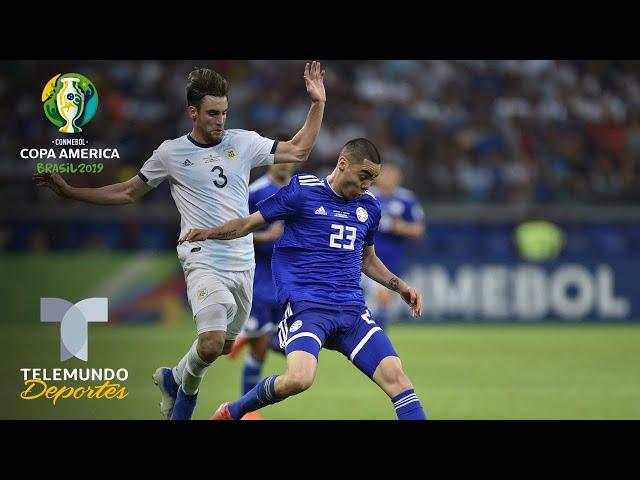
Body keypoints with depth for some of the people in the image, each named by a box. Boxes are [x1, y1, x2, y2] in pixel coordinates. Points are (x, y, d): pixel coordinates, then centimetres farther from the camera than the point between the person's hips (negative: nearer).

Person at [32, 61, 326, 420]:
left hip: (243, 265, 4)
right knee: (211, 343, -23)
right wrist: (70, 191, 7)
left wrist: (318, 104, 2)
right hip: (204, 262, -4)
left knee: (225, 345, 13)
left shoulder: (243, 142, 5)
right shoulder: (171, 154, 0)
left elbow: (298, 151, 11)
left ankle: (173, 378, 40)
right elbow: (129, 193, 12)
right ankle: (187, 388, 8)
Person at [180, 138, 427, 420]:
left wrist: (400, 287, 20)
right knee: (298, 379, -27)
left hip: (352, 309, 5)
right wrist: (210, 233, -15)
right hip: (306, 305, -5)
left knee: (394, 374, -11)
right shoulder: (303, 191, -1)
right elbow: (248, 223, 2)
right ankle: (231, 412, -2)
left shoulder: (369, 206, 15)